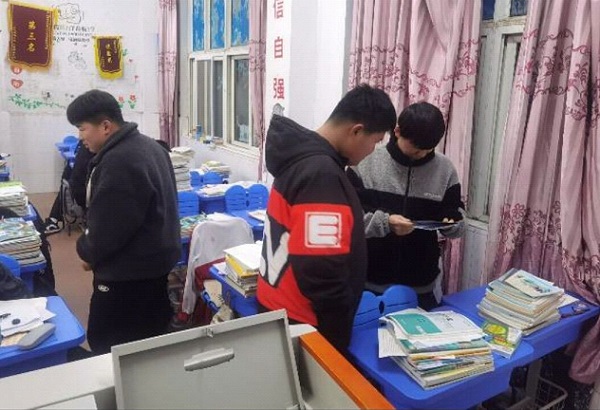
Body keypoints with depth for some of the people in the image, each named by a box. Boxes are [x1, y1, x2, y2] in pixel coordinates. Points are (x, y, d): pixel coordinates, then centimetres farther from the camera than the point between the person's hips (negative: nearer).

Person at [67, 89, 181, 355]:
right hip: (153, 262, 10)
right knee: (149, 341, 21)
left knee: (110, 348, 4)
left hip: (129, 271, -10)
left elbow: (108, 226, -24)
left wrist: (87, 252, -2)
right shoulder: (146, 146, 9)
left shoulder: (118, 162, -25)